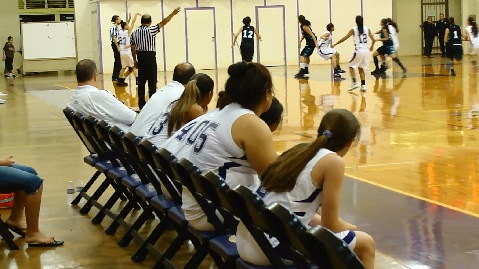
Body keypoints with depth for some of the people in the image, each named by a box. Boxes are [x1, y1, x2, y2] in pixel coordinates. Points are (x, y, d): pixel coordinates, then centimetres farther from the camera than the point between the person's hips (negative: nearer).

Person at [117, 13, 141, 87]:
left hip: (122, 52, 7)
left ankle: (120, 81, 15)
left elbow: (125, 25, 26)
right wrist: (136, 14, 5)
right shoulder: (128, 31, -10)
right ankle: (137, 80, -8)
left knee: (124, 67, 15)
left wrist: (129, 18, 28)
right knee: (134, 66, -1)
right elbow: (133, 22, -5)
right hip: (127, 52, -7)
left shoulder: (120, 32, 7)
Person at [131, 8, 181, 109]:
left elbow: (133, 48, 8)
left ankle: (141, 103, 10)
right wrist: (173, 13, -8)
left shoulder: (134, 33, 7)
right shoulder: (151, 30, -8)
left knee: (141, 80, 7)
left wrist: (135, 60, 16)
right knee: (152, 81, -3)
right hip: (150, 57, -5)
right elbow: (163, 23, -11)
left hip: (140, 57, 5)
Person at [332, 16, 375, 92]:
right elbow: (373, 40, 7)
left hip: (359, 50, -4)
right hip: (366, 51, 4)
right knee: (361, 68, 15)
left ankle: (354, 83, -7)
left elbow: (344, 38, -2)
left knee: (351, 66, 10)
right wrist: (371, 47, 27)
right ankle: (363, 85, 4)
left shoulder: (353, 30, -2)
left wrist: (335, 44, 7)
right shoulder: (367, 29, 8)